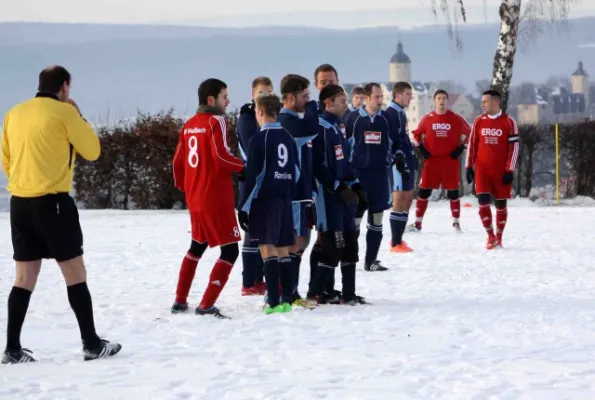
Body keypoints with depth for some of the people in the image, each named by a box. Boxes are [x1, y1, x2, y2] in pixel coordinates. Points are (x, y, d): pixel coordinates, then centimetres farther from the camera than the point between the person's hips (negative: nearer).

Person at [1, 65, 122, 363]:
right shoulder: (64, 112, -7)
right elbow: (92, 151, -1)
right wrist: (79, 117, 9)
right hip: (53, 202, -6)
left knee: (25, 278, 9)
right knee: (75, 273, 2)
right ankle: (92, 345, 3)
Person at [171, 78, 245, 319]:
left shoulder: (189, 125, 12)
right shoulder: (215, 121, -10)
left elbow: (178, 161, 15)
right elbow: (220, 156, -21)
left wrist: (183, 186, 29)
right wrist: (243, 166, -5)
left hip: (195, 199, 8)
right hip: (216, 198, -8)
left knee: (197, 246, 25)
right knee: (230, 250, -4)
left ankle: (180, 301, 28)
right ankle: (206, 305, -13)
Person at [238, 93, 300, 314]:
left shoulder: (259, 139, -10)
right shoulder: (288, 138, 10)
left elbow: (253, 176, -12)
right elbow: (296, 172, 14)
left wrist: (244, 206, -8)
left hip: (265, 200, -6)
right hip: (285, 200, 6)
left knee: (268, 248, -7)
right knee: (283, 250, 10)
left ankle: (273, 302, -14)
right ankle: (287, 300, 8)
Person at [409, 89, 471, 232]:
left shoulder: (456, 119, 1)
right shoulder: (427, 118, 4)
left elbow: (469, 132, 9)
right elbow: (416, 134, 16)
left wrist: (461, 147, 1)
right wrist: (420, 148, 4)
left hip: (451, 160, -1)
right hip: (431, 160, 1)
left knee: (453, 191, 2)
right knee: (424, 191, -2)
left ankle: (456, 222, 12)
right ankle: (418, 223, 3)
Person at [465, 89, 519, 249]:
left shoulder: (509, 122, -4)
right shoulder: (479, 121, 6)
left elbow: (514, 147, -4)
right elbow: (472, 144, 12)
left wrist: (510, 170, -9)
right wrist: (469, 167, 7)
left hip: (501, 170, -2)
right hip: (482, 168, 2)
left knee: (501, 203, 5)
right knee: (483, 201, -12)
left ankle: (498, 237, 19)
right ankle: (490, 236, -3)